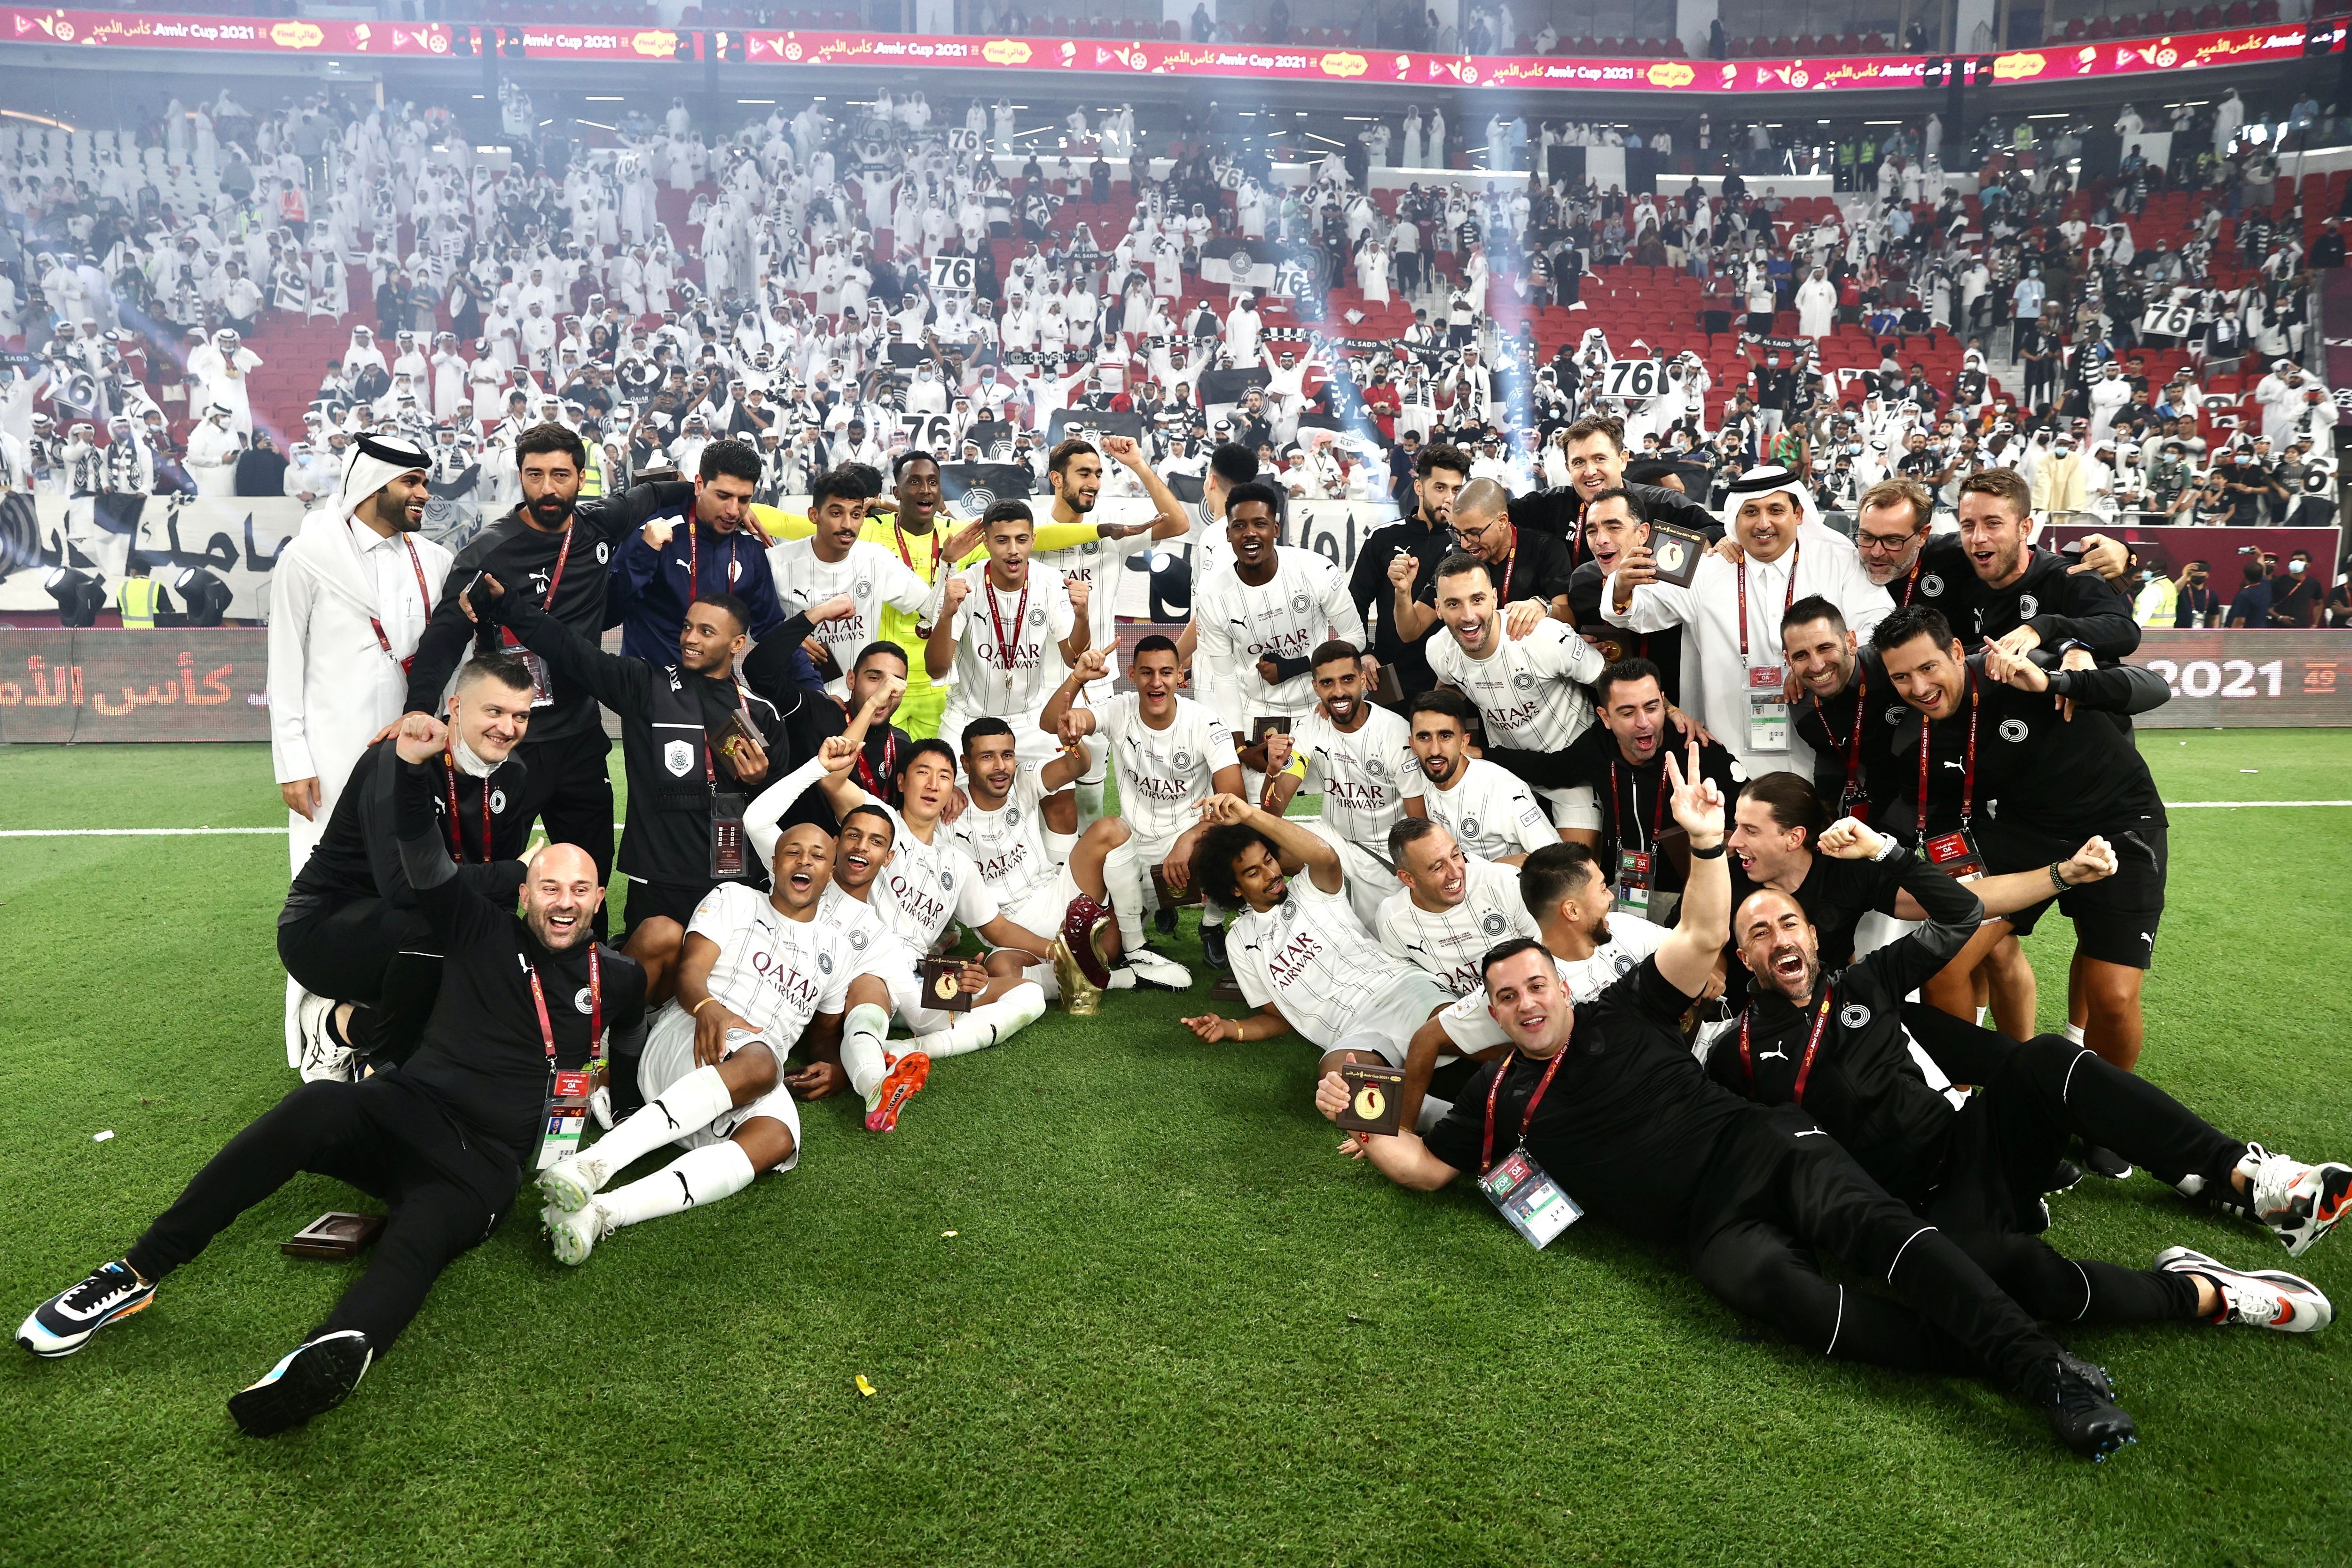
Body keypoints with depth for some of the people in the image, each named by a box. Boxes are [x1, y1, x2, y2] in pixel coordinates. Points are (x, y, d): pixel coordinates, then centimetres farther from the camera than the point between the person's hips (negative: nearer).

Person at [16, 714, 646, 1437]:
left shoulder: (618, 982, 14)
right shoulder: (485, 935, 13)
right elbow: (425, 859, 6)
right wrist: (413, 768, -5)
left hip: (489, 1157, -1)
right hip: (411, 1107, 2)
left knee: (421, 1233, -36)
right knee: (316, 1109, -33)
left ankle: (338, 1353, -70)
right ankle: (136, 1275, -27)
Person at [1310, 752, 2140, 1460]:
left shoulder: (1623, 1011, 11)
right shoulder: (1499, 1096, 15)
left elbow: (1704, 939, 3)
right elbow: (1426, 1166, 18)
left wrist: (1705, 843, -11)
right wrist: (1361, 1123, 2)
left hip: (1761, 1147, 0)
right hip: (1710, 1226, 0)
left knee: (1866, 1219, -31)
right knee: (1768, 1281, -33)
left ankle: (2043, 1362, -39)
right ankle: (1993, 1367, -38)